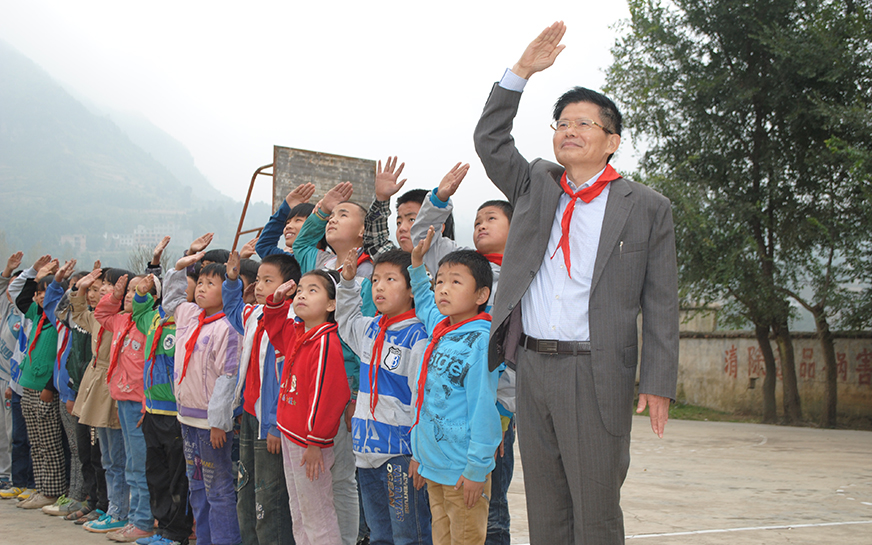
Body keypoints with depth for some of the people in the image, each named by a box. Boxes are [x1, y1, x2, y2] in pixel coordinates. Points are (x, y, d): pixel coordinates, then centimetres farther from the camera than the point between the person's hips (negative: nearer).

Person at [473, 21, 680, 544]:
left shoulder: (647, 207, 1)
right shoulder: (536, 185, 14)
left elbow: (661, 304, -2)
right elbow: (489, 140, 9)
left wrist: (658, 381, -9)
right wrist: (522, 71, 0)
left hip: (596, 376, -4)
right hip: (533, 366, 5)